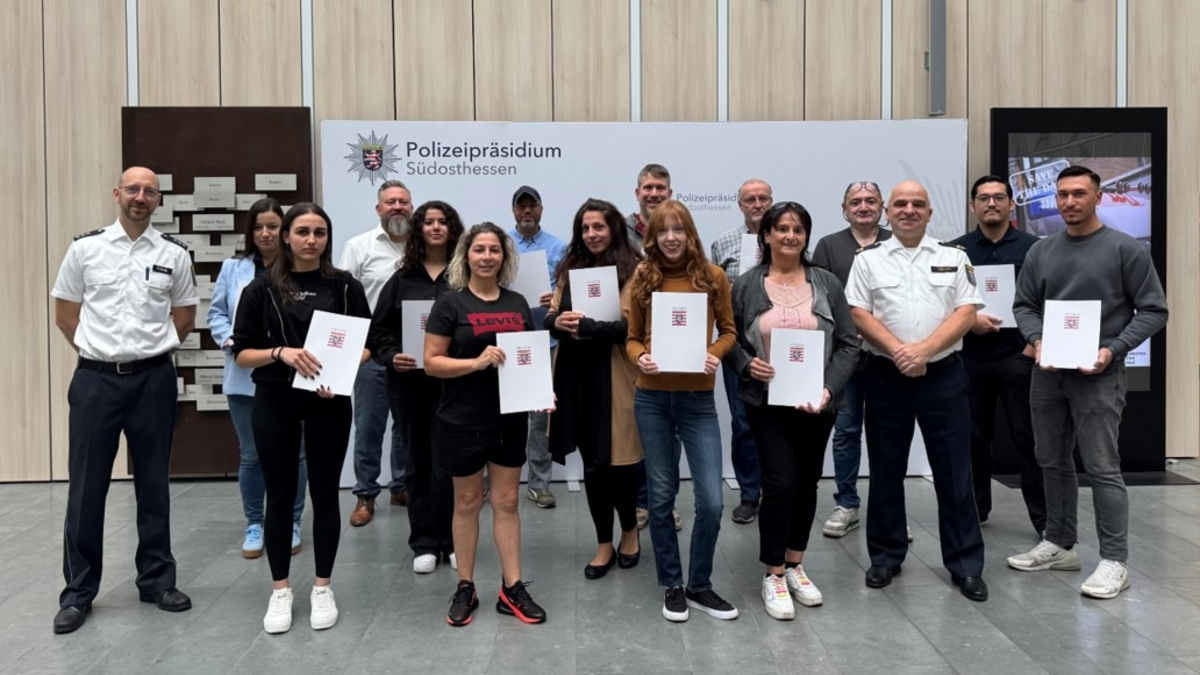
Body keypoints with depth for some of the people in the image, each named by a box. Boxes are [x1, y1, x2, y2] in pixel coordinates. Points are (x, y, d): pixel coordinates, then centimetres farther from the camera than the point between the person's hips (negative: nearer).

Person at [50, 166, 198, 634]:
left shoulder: (174, 254, 3)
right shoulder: (85, 248, 1)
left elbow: (184, 318, 11)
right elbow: (64, 314, 8)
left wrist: (150, 349, 7)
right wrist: (97, 351, 5)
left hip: (154, 380, 1)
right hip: (96, 379, 0)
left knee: (153, 485, 10)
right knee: (86, 487, 4)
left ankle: (157, 580, 22)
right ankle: (78, 591, 16)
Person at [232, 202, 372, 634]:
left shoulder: (346, 287, 2)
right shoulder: (263, 288, 0)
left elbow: (365, 344, 4)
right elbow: (243, 353, -1)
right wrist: (281, 352, -19)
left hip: (330, 401, 1)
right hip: (275, 402, 0)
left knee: (325, 493, 8)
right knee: (280, 495, 7)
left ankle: (322, 587, 22)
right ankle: (280, 590, 22)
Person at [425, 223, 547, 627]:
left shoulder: (517, 303, 7)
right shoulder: (450, 303, -6)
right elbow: (431, 362, -10)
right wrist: (477, 362, -24)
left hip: (510, 418, 4)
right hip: (462, 422, -3)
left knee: (507, 501, 9)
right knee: (467, 502, 9)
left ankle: (512, 589, 17)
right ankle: (465, 588, 22)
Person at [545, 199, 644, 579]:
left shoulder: (633, 270, -6)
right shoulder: (570, 269, 12)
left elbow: (633, 325, -14)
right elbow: (552, 317, 12)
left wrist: (586, 326, -20)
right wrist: (558, 322, -11)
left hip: (614, 377, -5)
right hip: (577, 376, 5)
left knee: (617, 459, 2)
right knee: (592, 462, 11)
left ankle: (630, 531, 30)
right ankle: (604, 544, 25)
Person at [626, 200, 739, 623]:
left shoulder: (713, 277, 1)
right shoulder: (642, 280, 2)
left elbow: (728, 331, 8)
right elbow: (632, 337, 8)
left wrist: (714, 355, -12)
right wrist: (640, 358, -13)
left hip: (698, 400, 0)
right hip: (652, 400, 1)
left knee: (711, 500, -3)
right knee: (661, 496, 9)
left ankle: (700, 586, 19)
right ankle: (672, 586, 25)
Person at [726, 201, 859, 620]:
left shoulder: (827, 284, 2)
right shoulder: (746, 285, -1)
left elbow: (848, 344, 1)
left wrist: (829, 388, -12)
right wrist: (747, 366, -17)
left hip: (816, 404, 3)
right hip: (767, 402, -3)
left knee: (807, 483, 12)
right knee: (780, 484, -8)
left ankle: (795, 566, 30)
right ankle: (773, 576, 10)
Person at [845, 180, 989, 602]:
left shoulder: (953, 257, 7)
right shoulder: (868, 260, 5)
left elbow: (966, 312, -2)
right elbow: (859, 315, -2)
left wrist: (924, 349, -14)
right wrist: (897, 350, -15)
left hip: (944, 375, 0)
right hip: (886, 376, 0)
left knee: (954, 471, 3)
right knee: (886, 470, 8)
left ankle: (965, 564, 13)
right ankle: (886, 556, 20)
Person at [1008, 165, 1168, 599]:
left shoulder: (1126, 249, -3)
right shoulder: (1041, 251, 9)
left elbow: (1153, 310, -4)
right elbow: (1024, 305, 12)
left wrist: (1112, 350, -16)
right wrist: (1037, 341, -8)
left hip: (1098, 375, -5)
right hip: (1048, 373, 5)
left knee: (1102, 469, -4)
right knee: (1053, 463, 12)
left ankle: (1115, 561, 4)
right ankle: (1059, 544, 26)